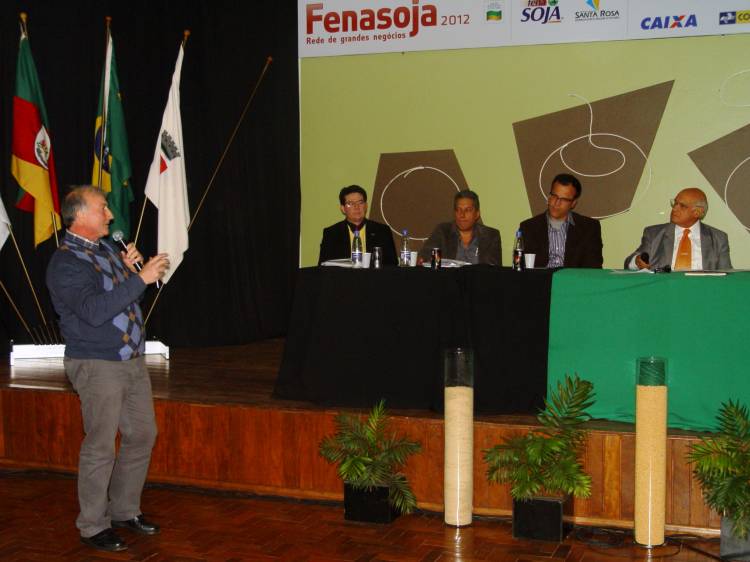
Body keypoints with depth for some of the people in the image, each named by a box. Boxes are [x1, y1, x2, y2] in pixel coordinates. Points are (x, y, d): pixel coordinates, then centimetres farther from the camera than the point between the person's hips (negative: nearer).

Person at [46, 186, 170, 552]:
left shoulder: (106, 248, 12)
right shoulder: (66, 262, -15)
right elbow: (94, 310, -28)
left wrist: (127, 268, 1)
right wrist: (140, 278, -27)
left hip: (132, 360, 9)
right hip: (97, 366, -9)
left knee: (142, 435, 13)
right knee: (100, 447, -2)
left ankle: (125, 510, 28)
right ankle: (92, 526, 11)